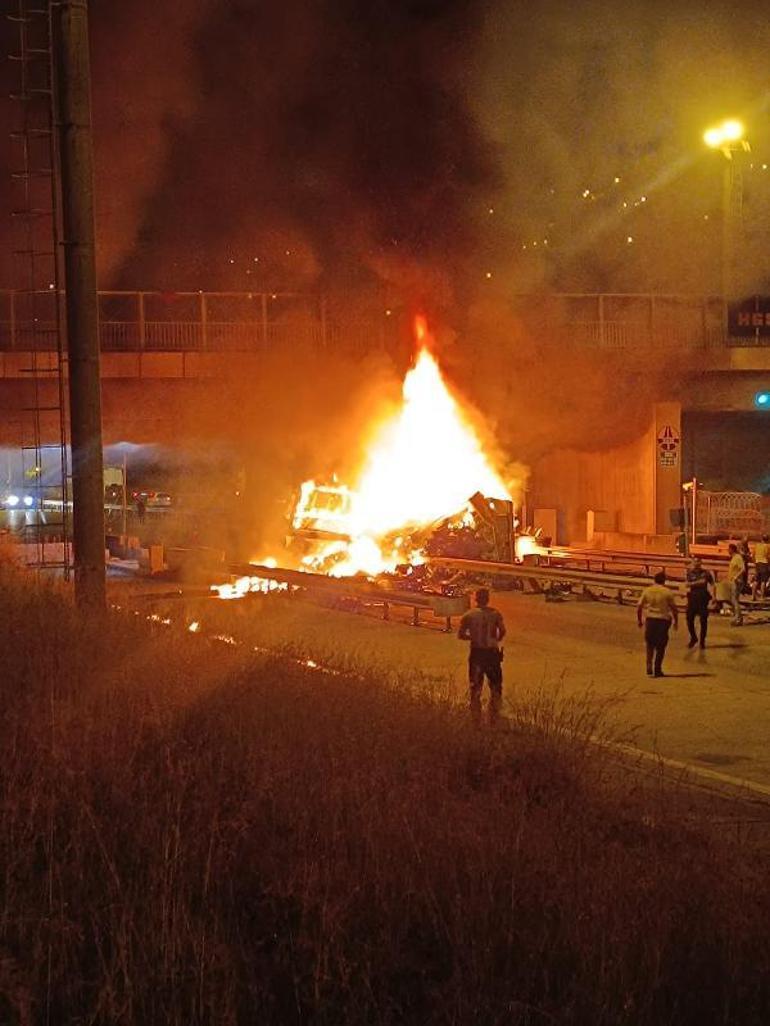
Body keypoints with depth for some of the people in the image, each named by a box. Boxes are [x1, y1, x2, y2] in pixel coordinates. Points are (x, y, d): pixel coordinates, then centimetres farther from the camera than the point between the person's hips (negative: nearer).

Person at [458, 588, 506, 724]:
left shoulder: (469, 615, -1)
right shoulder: (495, 614, -3)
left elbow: (460, 635, -3)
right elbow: (502, 631, -14)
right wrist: (497, 640, 6)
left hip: (477, 653, 1)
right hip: (492, 653, -1)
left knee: (475, 689, 10)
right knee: (495, 688, 12)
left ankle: (476, 719, 12)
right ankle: (493, 718, 10)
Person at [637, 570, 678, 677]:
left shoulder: (647, 591, 0)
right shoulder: (667, 592, -5)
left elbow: (639, 606, 0)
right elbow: (674, 608, -4)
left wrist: (639, 619, 12)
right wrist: (676, 621, 8)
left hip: (650, 619, 2)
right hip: (663, 620, -2)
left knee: (650, 645, 15)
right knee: (660, 646, 9)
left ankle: (649, 668, 1)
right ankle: (657, 670, 10)